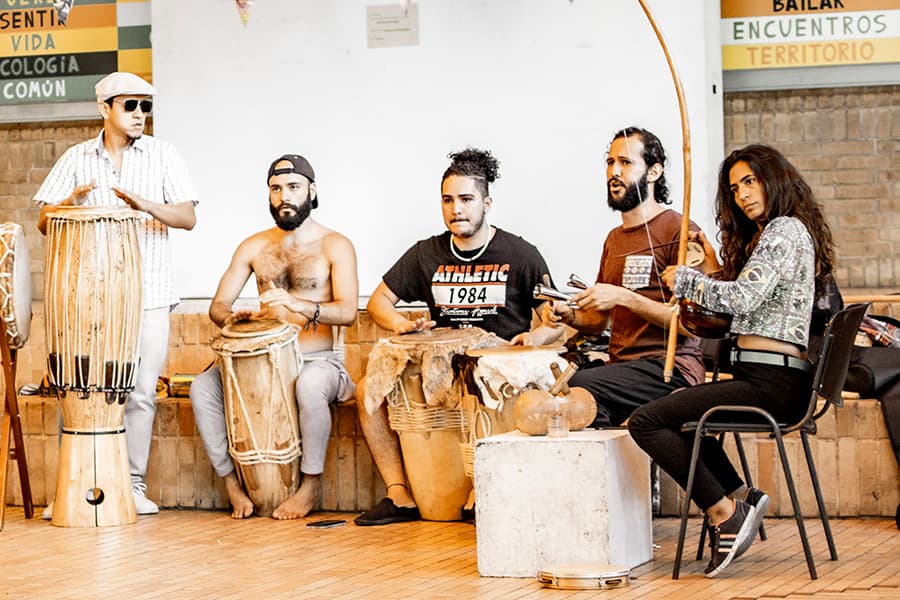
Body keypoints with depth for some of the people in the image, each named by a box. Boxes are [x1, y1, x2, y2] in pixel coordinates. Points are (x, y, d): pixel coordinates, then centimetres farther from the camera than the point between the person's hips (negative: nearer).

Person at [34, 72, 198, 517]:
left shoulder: (162, 155, 6)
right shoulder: (76, 159, 8)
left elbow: (188, 217, -1)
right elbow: (44, 222, 5)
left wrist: (145, 204, -19)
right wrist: (71, 201, -16)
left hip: (147, 293, 0)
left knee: (140, 392, 1)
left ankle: (134, 485, 10)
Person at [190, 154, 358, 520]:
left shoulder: (334, 246, -1)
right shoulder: (254, 247, 12)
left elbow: (347, 311, -16)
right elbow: (218, 305, 8)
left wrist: (299, 305, -35)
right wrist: (230, 318, -18)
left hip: (318, 362, -4)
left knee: (309, 387, -40)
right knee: (202, 388, -24)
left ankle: (311, 484, -21)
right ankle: (232, 483, -15)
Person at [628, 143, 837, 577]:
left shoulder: (785, 230, -10)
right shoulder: (765, 235, 22)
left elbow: (743, 298, -22)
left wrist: (683, 279, -9)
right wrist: (716, 270, 14)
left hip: (770, 381, -11)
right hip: (767, 380, 11)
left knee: (647, 422, -17)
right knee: (676, 413, 32)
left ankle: (725, 513, -14)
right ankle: (740, 497, 13)